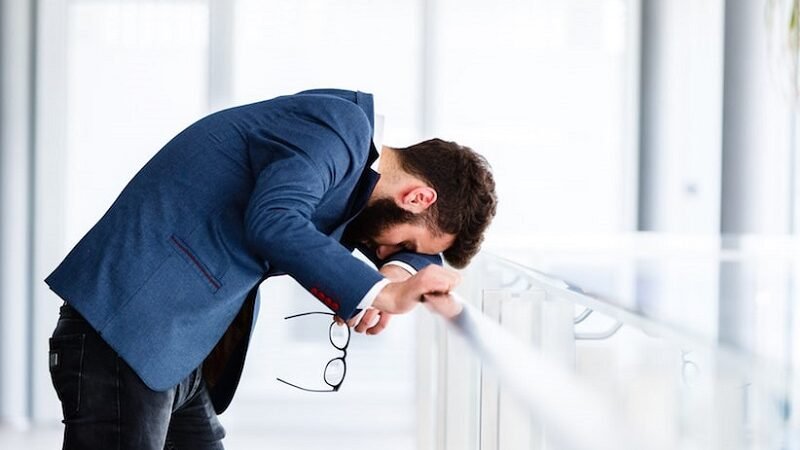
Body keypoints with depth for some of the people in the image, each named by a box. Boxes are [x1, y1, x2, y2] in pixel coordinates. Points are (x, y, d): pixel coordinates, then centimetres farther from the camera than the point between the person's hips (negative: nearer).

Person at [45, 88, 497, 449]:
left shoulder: (355, 165, 17)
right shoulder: (341, 124, -11)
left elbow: (418, 256, 26)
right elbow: (273, 221, -27)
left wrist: (400, 269, 2)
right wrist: (382, 292, -22)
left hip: (176, 357, 10)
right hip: (123, 336, -10)